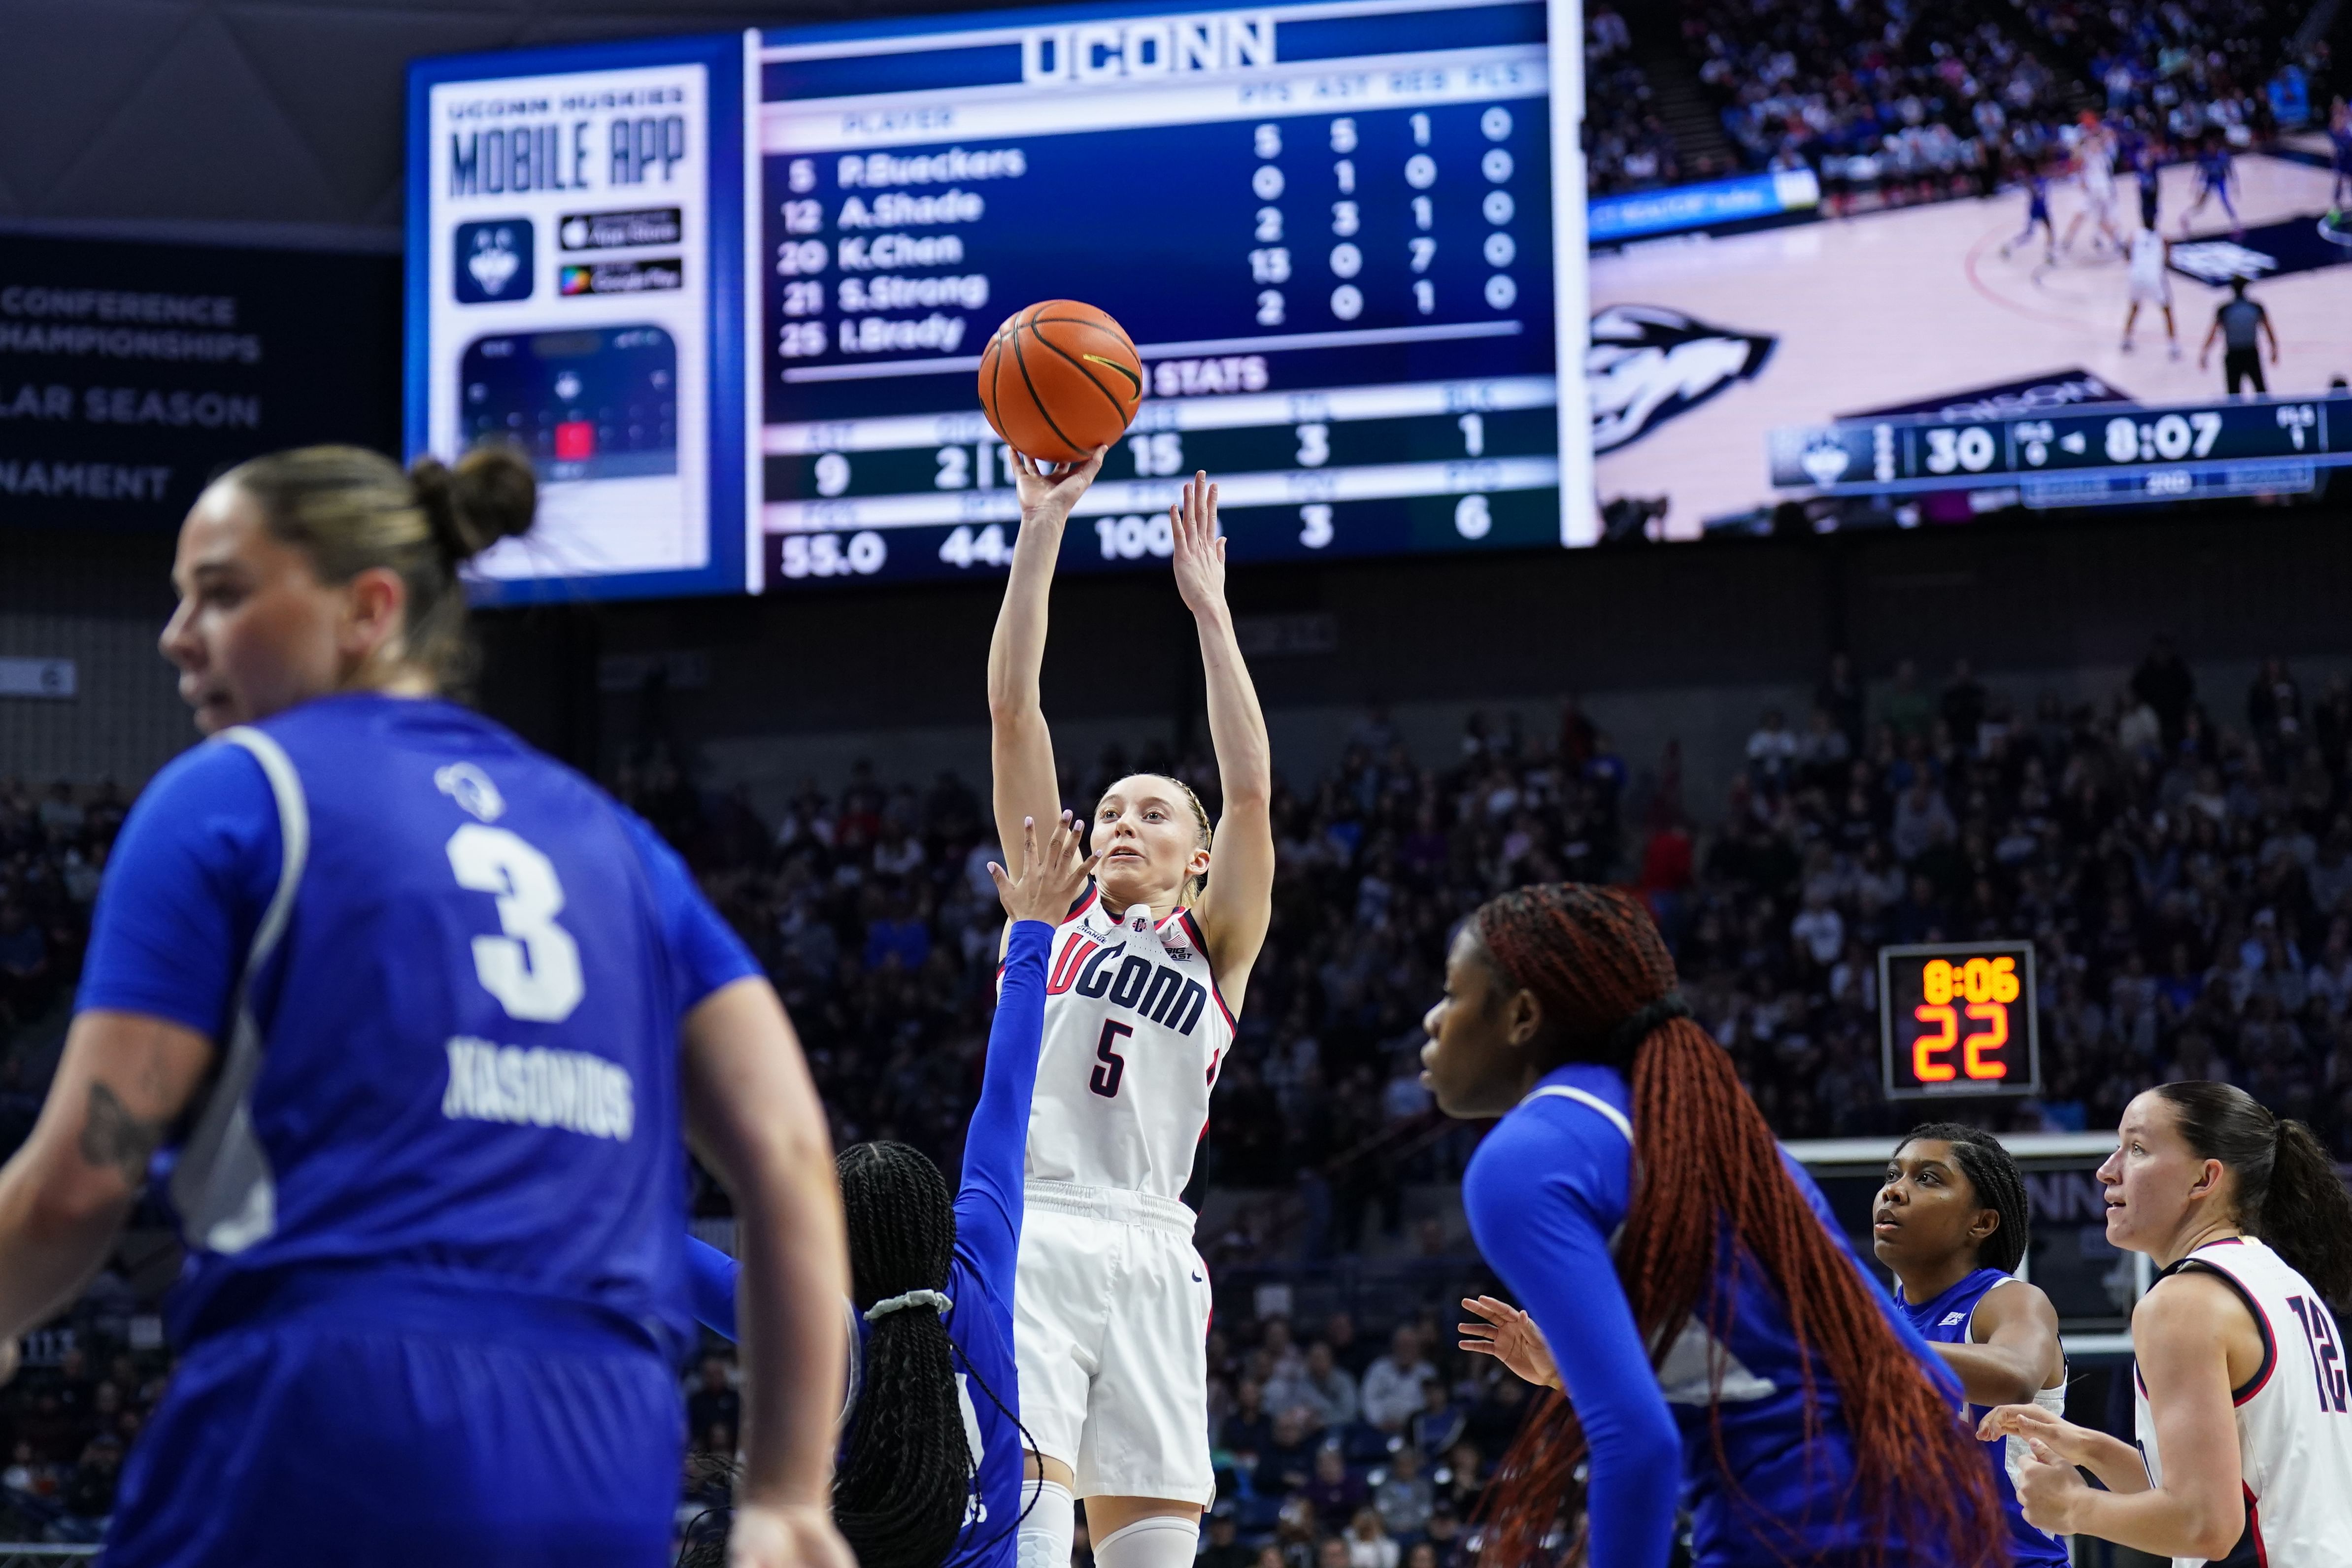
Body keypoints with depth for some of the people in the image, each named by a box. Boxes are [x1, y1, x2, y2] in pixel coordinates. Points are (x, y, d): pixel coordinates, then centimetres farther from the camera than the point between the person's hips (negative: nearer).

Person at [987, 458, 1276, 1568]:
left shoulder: (1214, 946, 18)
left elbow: (1251, 788, 4)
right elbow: (1012, 711, 12)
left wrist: (1209, 605, 2)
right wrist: (1041, 527, 6)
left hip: (1149, 1257, 2)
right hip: (1027, 1236, -2)